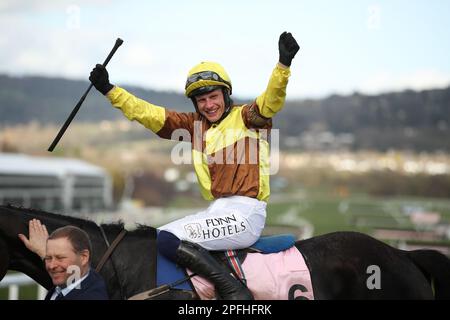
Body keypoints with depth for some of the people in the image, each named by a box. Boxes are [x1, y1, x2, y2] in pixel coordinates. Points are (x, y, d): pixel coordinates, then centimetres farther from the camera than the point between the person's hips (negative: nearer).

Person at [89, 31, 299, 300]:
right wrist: (110, 90, 10)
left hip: (246, 212, -8)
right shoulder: (194, 124, 17)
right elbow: (148, 114, 15)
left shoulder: (246, 117, 2)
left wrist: (284, 64, -33)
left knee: (168, 239, -19)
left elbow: (271, 101, -17)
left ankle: (235, 291, -20)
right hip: (218, 211, 8)